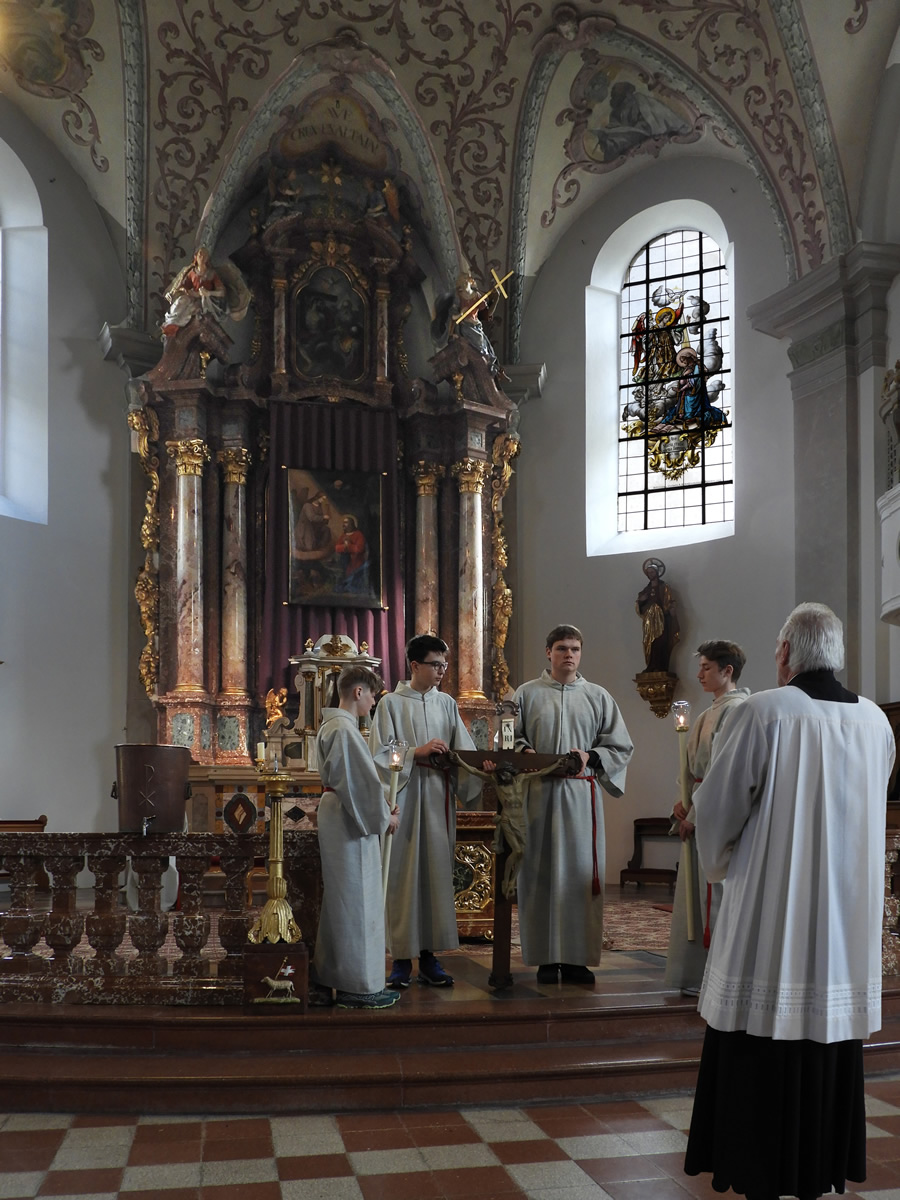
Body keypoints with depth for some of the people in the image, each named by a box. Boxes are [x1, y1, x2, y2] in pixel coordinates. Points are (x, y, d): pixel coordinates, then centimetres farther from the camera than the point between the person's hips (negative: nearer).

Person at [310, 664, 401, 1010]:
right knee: (357, 900, -4)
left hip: (336, 813, 11)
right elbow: (363, 781, -20)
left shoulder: (330, 725, 15)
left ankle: (335, 974, 25)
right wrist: (384, 817, -8)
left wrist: (381, 811, 11)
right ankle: (359, 985, 2)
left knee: (342, 900, 16)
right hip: (350, 821, -11)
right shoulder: (345, 728, -18)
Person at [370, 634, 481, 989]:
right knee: (402, 875, -2)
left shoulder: (447, 704, 12)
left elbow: (463, 751, 5)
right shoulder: (391, 703, 1)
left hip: (438, 798, 4)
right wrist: (417, 752, -18)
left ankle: (428, 956, 10)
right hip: (403, 798, -4)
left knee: (436, 874, 3)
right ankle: (402, 957, 5)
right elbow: (381, 755, -5)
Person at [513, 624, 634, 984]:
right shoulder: (527, 694, 8)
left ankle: (576, 957, 8)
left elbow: (620, 747, 9)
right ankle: (546, 958, 8)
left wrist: (590, 757, -8)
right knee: (541, 874, 0)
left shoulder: (598, 697, 10)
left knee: (581, 873, 0)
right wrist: (524, 751, -12)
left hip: (581, 795, 1)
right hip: (538, 795, -1)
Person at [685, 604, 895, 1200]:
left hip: (773, 910, -5)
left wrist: (719, 862, 10)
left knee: (764, 1039, 5)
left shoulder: (763, 712, -14)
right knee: (833, 1028, 16)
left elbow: (716, 807, -9)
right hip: (850, 913, 5)